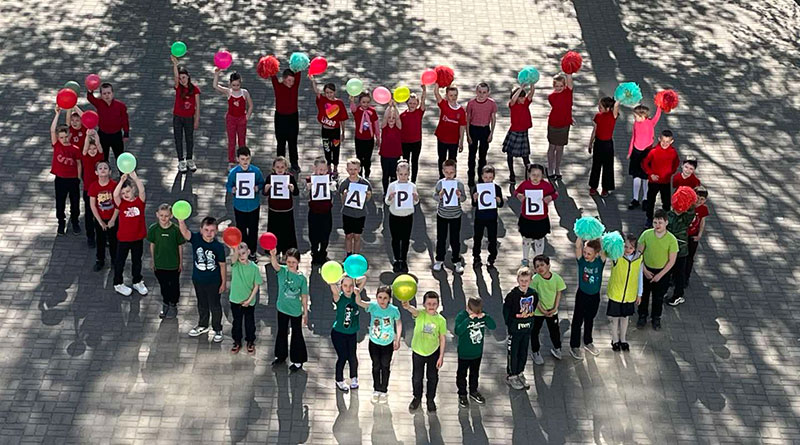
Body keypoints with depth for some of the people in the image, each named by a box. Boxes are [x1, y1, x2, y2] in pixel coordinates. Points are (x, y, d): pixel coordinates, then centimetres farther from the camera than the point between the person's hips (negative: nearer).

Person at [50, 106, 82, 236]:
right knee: (60, 202, 11)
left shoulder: (75, 149, -8)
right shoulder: (56, 145, -8)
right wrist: (57, 114, -27)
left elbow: (78, 164, 2)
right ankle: (61, 223, 29)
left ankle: (75, 222, 32)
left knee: (75, 202, 13)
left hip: (73, 179, 0)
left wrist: (78, 178, 2)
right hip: (60, 179, 0)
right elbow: (52, 130, -20)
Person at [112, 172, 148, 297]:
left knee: (137, 261, 19)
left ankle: (137, 282, 38)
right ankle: (118, 284, 30)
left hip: (138, 238, 1)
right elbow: (115, 194, -31)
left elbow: (142, 190, -28)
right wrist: (122, 181, -41)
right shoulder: (121, 203, -10)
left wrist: (135, 178, -41)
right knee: (120, 261, 13)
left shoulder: (140, 201, -8)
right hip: (123, 238, -1)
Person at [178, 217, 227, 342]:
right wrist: (181, 220, -57)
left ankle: (217, 329, 33)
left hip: (213, 282, -3)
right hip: (198, 280, 3)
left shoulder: (218, 246, -19)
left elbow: (222, 265, -9)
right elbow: (184, 232, -37)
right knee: (202, 304, 24)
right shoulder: (196, 239, -17)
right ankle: (202, 326, 45)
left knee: (215, 306, 13)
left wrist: (224, 282, -3)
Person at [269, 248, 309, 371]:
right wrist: (273, 255, -59)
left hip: (296, 310, -2)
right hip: (282, 308, 2)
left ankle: (298, 360, 22)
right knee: (282, 332, 19)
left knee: (297, 334, 9)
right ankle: (280, 355, 39)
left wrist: (306, 312, -2)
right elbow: (274, 264, -36)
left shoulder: (302, 278, -14)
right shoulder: (282, 270, -13)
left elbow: (304, 296, -6)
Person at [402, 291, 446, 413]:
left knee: (432, 378, 15)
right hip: (418, 351, 0)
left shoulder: (441, 320, -14)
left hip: (433, 352, 0)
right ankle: (417, 398, 38)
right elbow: (414, 311, -43)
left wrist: (441, 356, -7)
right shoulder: (420, 314, -18)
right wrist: (408, 307, -67)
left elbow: (442, 339, -7)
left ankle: (430, 399, 37)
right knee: (416, 378, 13)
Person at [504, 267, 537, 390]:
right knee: (513, 353, 6)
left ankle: (520, 373, 33)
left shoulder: (533, 294, -5)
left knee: (523, 352, 16)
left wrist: (530, 322, 7)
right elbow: (506, 310, -11)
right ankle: (511, 376, 21)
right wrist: (509, 324, -7)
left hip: (527, 328, 5)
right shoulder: (512, 295, -20)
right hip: (514, 329, -4)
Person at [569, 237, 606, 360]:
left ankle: (588, 342, 43)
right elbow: (578, 246, -35)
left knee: (589, 320, 23)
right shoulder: (581, 260, -20)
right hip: (582, 295, -2)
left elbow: (604, 249, -33)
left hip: (595, 296, 2)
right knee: (577, 321, 10)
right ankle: (574, 346, 25)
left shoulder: (600, 262, -16)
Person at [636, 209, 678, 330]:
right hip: (646, 270, 1)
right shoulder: (646, 234, -15)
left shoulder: (671, 239, -19)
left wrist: (660, 275, -14)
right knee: (643, 294, 17)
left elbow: (672, 261, -13)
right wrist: (644, 270, -10)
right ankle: (642, 317, 38)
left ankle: (656, 318, 37)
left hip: (662, 272, -1)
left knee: (659, 297, 16)